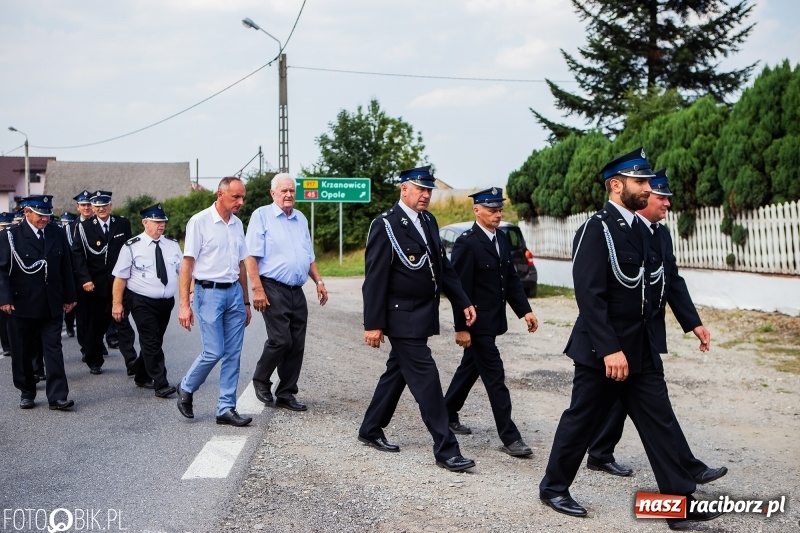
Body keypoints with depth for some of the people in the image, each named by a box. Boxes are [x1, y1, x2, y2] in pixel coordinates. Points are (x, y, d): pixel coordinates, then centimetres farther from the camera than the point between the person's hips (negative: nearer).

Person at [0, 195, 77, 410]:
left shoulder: (58, 235, 5)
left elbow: (66, 268, 9)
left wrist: (69, 296, 9)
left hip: (51, 306, 2)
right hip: (21, 306, -2)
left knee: (54, 350, -2)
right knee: (22, 353, 9)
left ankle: (57, 397, -2)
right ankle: (26, 393, 25)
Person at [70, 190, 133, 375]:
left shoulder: (122, 224, 5)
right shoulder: (83, 227, 0)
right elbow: (77, 254, -5)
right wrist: (85, 279, -14)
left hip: (118, 282, 1)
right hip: (94, 284, 0)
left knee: (122, 319, -1)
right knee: (94, 324, 7)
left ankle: (131, 358, -1)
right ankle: (94, 362, 18)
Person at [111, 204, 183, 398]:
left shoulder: (172, 245, 6)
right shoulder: (133, 247, -7)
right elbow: (120, 277, -6)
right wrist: (117, 303, -10)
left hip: (166, 302, 5)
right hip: (142, 302, -5)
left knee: (154, 341, 16)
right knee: (152, 342, -9)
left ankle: (141, 375, 35)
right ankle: (161, 385, -7)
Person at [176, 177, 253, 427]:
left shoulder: (237, 224, 11)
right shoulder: (199, 222, -7)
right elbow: (187, 265, -9)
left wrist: (245, 301, 18)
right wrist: (184, 305, -14)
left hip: (234, 292, 6)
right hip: (209, 292, -6)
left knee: (233, 354, 4)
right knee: (214, 351, -8)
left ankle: (226, 409, 12)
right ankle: (186, 389, 19)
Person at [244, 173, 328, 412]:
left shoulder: (301, 219, 16)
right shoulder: (262, 215, -3)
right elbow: (251, 256, -9)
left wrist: (319, 281, 11)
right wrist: (257, 289, -16)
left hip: (297, 291, 6)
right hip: (273, 289, -6)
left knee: (297, 345, 4)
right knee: (280, 340, -12)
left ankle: (286, 394, 14)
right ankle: (260, 381, 12)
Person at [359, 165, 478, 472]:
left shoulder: (428, 221, 10)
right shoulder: (385, 225, -14)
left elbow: (443, 266, 14)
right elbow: (375, 278, -15)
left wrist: (463, 302, 6)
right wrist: (373, 324, -16)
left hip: (423, 316, 8)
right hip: (403, 318, -8)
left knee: (397, 373, 17)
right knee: (426, 379, -8)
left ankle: (371, 430, 32)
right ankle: (446, 450, -4)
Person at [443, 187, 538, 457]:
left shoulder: (502, 239, 7)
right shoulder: (467, 243, -17)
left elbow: (512, 278, 12)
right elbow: (460, 289, -18)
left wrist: (524, 310, 2)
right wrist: (461, 328, -18)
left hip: (492, 321, 8)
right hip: (477, 323, -8)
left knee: (470, 369, 20)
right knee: (495, 377, -5)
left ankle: (447, 414, 36)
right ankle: (509, 437, 0)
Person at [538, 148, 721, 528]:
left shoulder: (636, 228, 11)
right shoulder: (596, 230, -16)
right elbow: (590, 296, -22)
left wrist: (643, 343, 17)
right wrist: (610, 349, -25)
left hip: (641, 349, 8)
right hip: (603, 350, -8)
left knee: (659, 423, 7)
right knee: (582, 421, 5)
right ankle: (553, 487, 23)